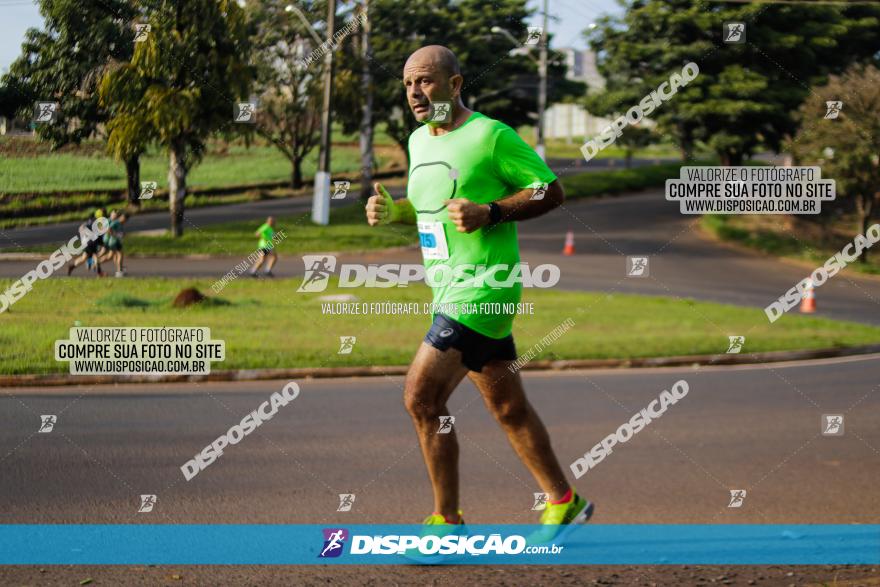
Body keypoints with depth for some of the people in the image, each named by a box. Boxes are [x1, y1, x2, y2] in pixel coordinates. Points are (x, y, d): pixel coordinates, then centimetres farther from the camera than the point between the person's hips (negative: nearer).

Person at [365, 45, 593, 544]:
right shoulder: (419, 141, 13)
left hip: (482, 287, -9)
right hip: (449, 290, 9)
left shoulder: (491, 136, -11)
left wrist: (488, 214, -20)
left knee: (421, 395, -13)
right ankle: (564, 503, 27)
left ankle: (448, 522, -3)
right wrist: (392, 211, 6)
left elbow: (551, 191, -9)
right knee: (508, 408, 15)